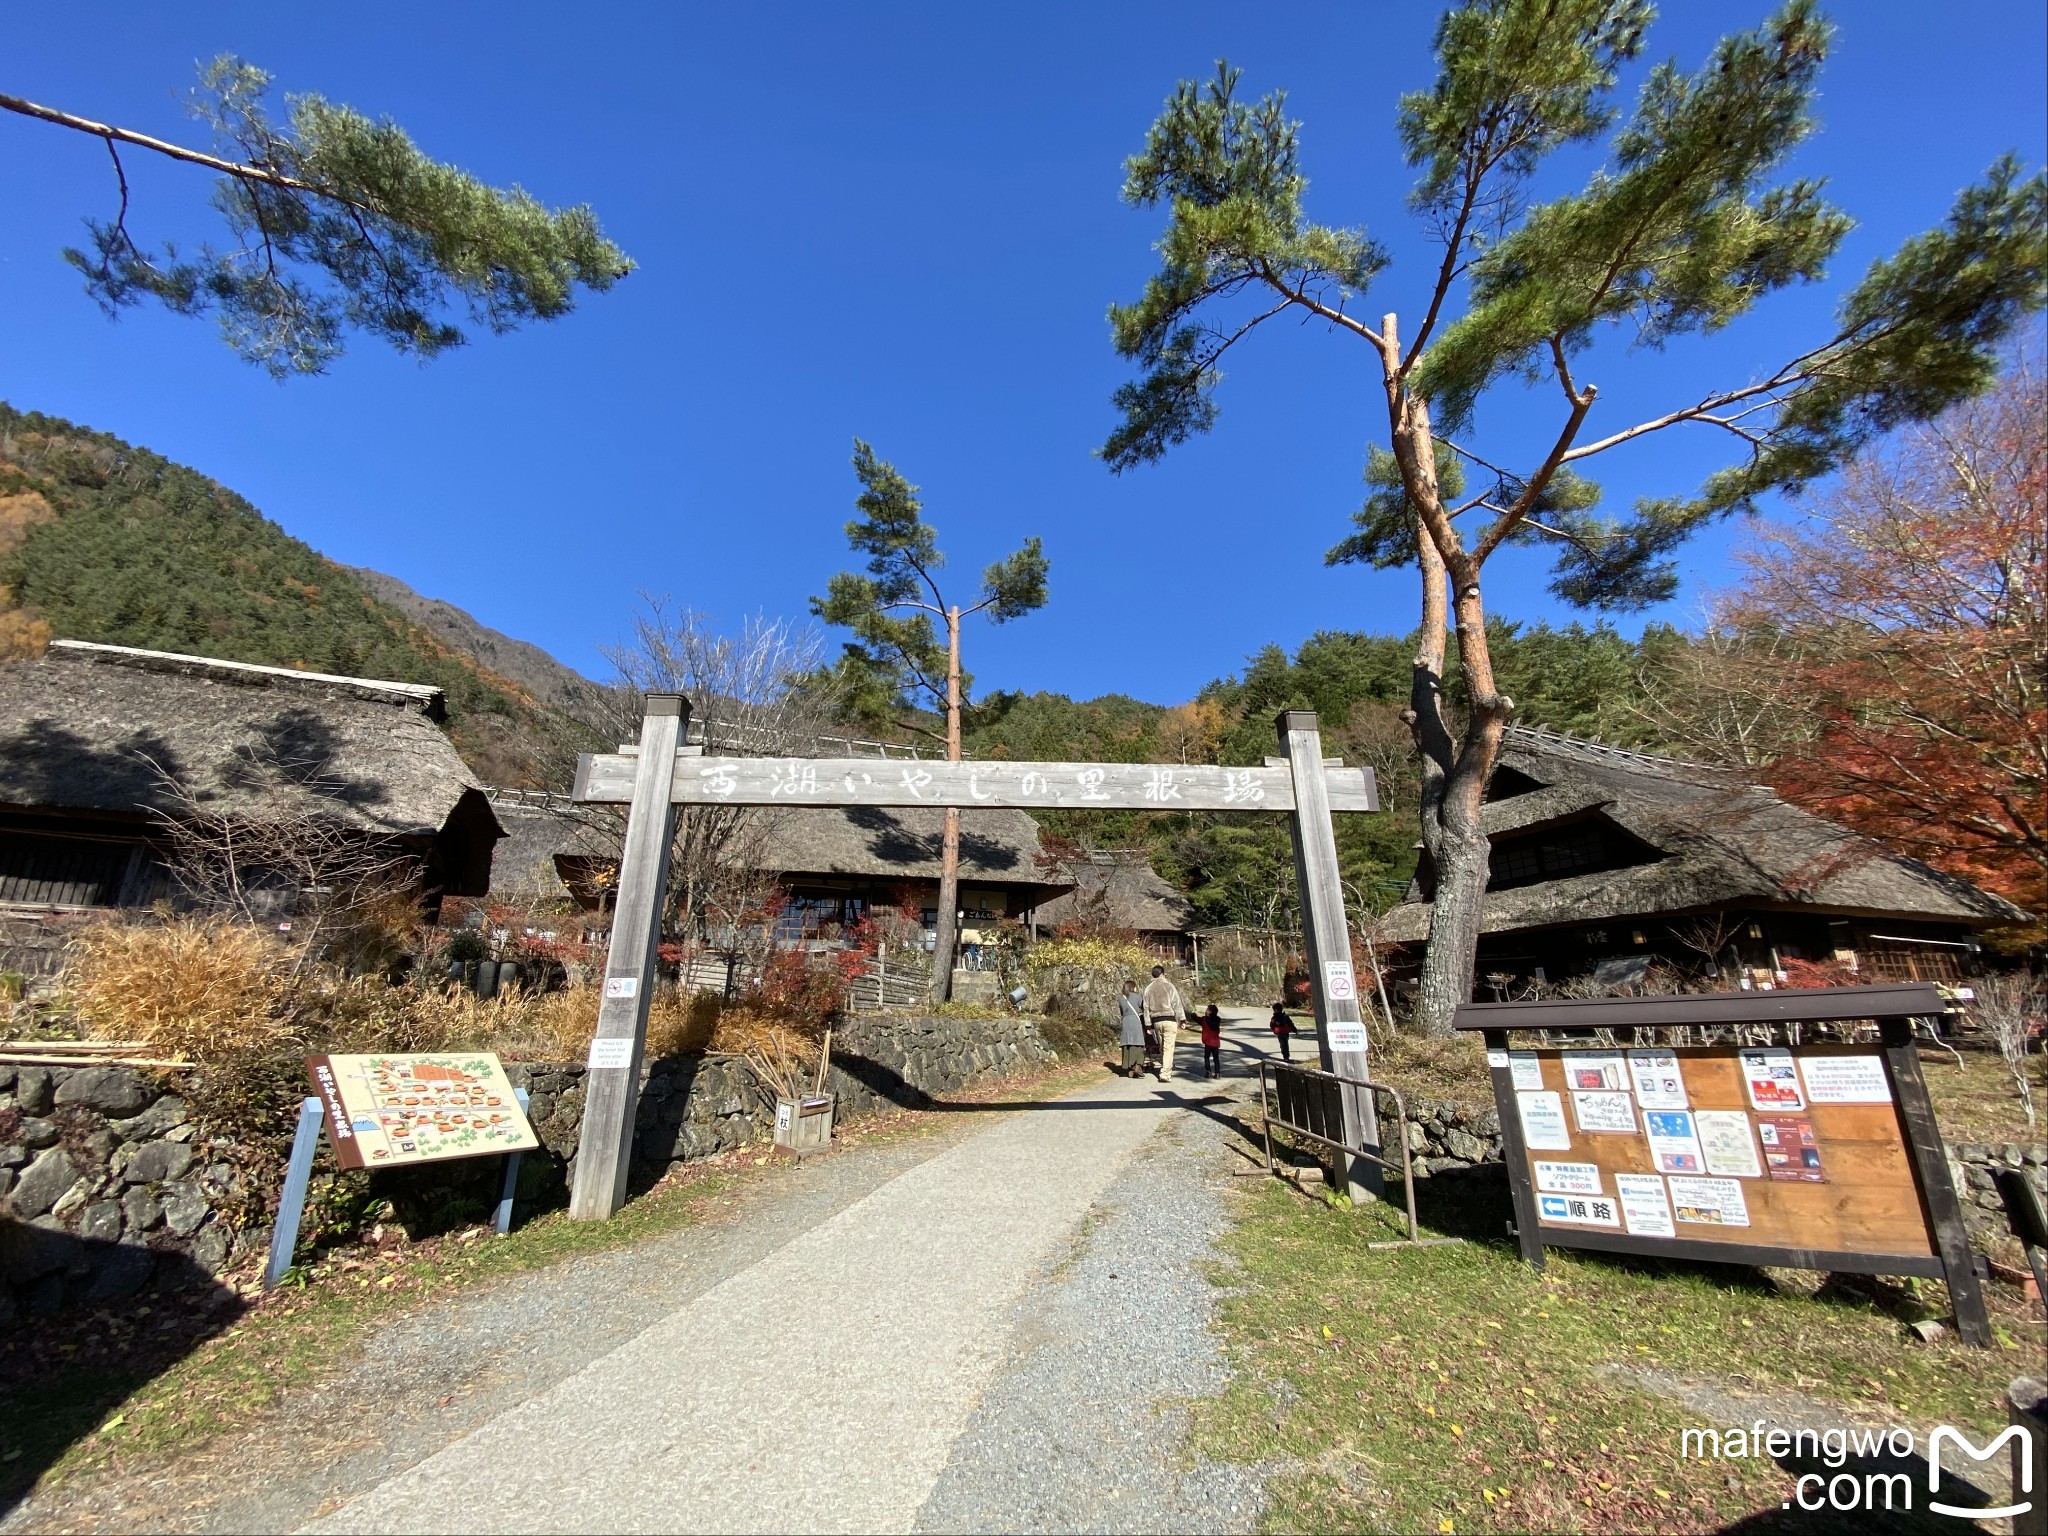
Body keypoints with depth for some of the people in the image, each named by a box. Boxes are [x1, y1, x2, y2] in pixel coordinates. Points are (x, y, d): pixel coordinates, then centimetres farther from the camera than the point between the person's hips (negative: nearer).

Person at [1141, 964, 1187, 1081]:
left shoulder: (1148, 988, 7)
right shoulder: (1169, 986, -5)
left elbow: (1146, 1008, 9)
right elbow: (1177, 1004, -6)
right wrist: (1182, 1019, -1)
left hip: (1156, 1021, 5)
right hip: (1169, 1019, -4)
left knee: (1162, 1047, 18)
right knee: (1168, 1047, -4)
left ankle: (1166, 1069, 29)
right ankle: (1165, 1074, -10)